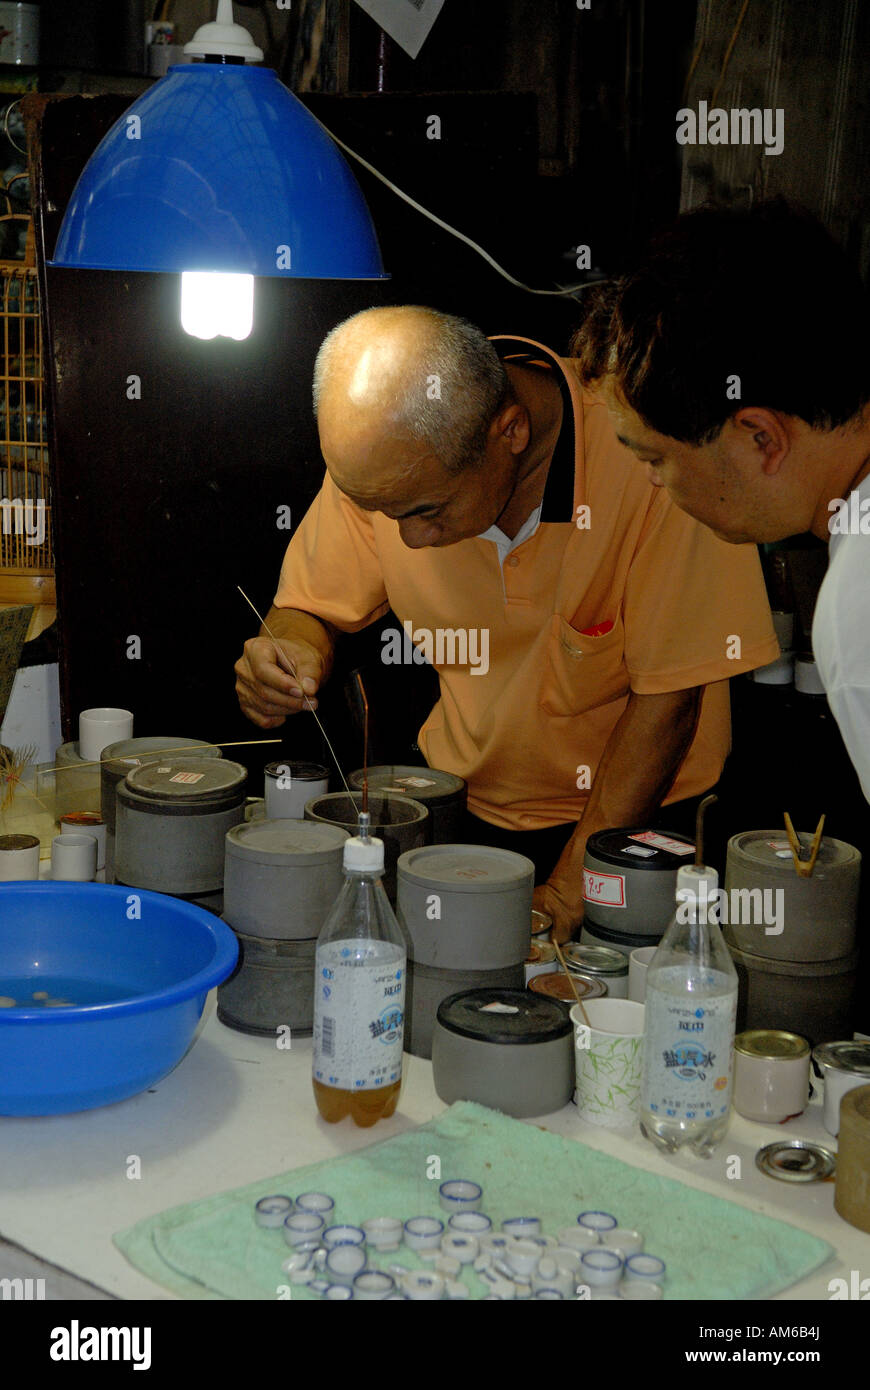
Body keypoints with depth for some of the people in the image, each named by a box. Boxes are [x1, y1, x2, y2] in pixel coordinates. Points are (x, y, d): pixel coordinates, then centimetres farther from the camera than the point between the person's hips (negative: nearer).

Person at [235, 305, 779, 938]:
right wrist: (294, 654, -21)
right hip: (464, 805, 4)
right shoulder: (381, 456, -14)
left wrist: (566, 894, -20)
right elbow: (315, 607, 3)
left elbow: (669, 694, -19)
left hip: (638, 817, -4)